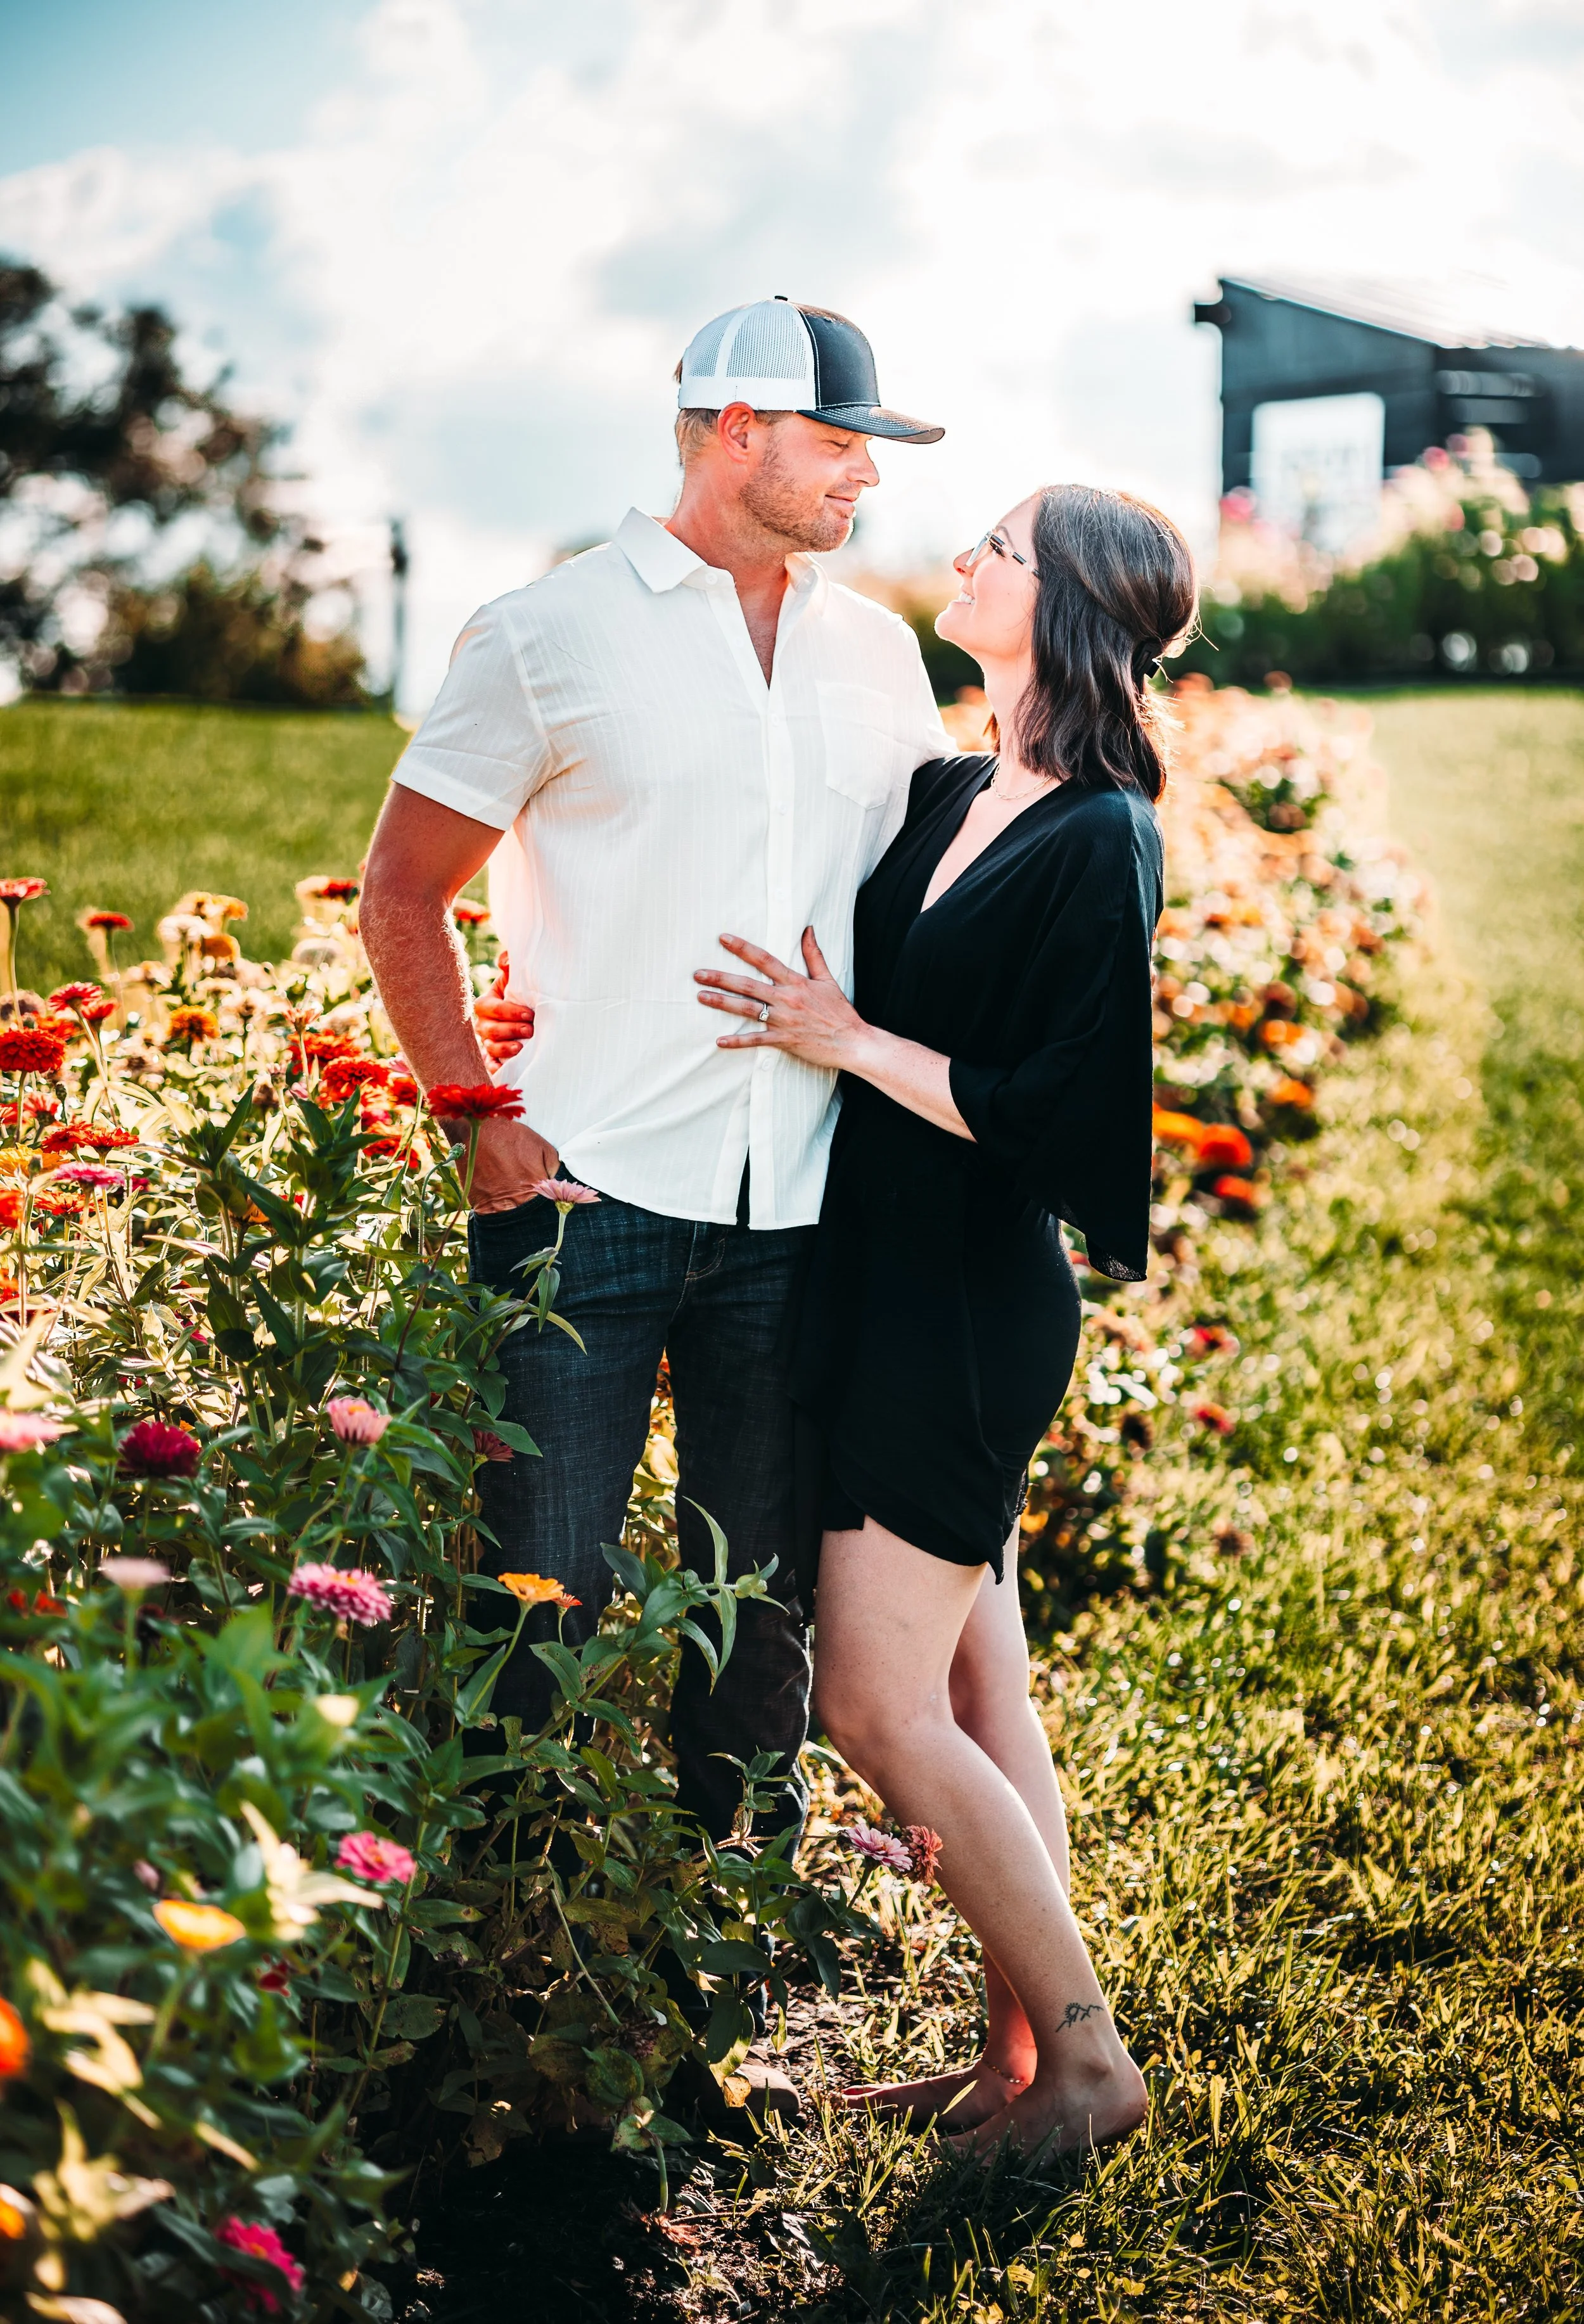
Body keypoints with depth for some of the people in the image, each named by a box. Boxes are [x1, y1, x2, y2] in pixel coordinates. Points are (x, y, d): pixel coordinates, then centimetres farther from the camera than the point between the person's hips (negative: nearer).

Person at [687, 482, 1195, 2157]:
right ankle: (1017, 2062, 23)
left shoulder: (1100, 843, -15)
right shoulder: (943, 797, 9)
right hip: (887, 1284, 9)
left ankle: (1089, 2063, 9)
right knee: (973, 1691, 13)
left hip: (975, 1310, -8)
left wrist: (845, 1040, -16)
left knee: (880, 1705, -5)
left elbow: (1046, 1115, -20)